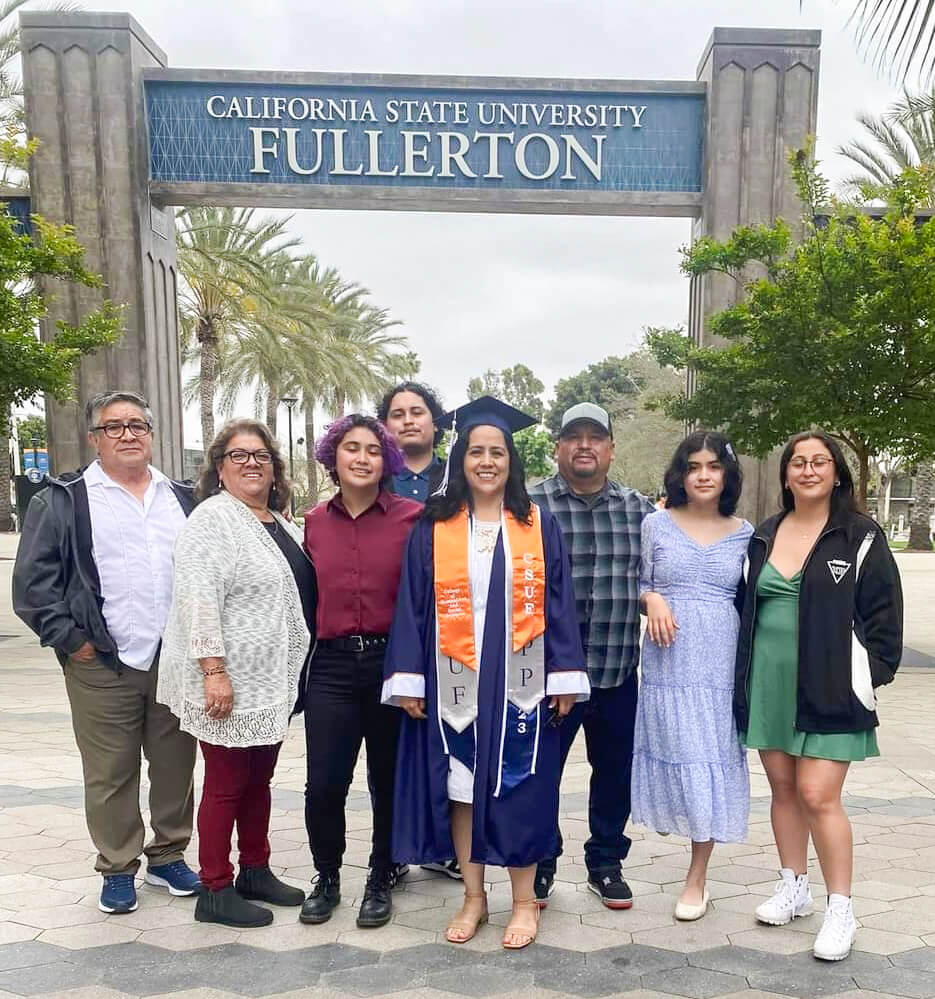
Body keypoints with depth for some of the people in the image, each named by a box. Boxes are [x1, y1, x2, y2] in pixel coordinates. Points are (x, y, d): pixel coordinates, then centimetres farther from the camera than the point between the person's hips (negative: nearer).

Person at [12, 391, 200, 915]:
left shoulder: (183, 499, 11)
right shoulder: (63, 502, 0)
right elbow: (34, 580, -3)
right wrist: (69, 639, -9)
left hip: (177, 661, 3)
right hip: (103, 664, -3)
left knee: (176, 765, 12)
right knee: (111, 775, 7)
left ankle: (169, 856, 30)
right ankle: (118, 869, 24)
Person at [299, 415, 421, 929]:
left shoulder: (412, 517, -5)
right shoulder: (315, 522, 6)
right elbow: (308, 597, 13)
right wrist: (302, 659, 9)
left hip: (393, 661, -2)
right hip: (332, 666, 2)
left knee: (389, 780, 11)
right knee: (323, 784, 1)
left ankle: (381, 881, 33)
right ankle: (327, 878, 27)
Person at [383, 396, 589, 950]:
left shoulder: (540, 526, 2)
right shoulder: (434, 528, 2)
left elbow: (559, 605, 1)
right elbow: (414, 606, 1)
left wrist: (565, 677, -4)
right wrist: (409, 680, -3)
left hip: (519, 681, -1)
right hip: (455, 682, 1)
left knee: (519, 786, 7)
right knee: (461, 786, 9)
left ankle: (524, 900, 24)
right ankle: (474, 897, 26)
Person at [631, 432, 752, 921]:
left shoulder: (744, 534, 5)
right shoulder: (655, 525, 2)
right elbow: (637, 587, 9)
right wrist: (652, 599, -13)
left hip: (722, 663, 1)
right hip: (668, 661, -1)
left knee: (713, 762, 4)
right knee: (675, 753, 1)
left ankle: (696, 879, 16)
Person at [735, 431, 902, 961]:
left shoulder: (861, 537, -3)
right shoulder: (765, 536, 9)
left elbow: (883, 612, -2)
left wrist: (870, 675, -8)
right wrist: (745, 675, 12)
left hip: (830, 688, -4)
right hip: (769, 683, 5)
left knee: (817, 795, -7)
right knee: (783, 788, 12)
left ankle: (841, 910, 10)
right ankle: (795, 888, 29)